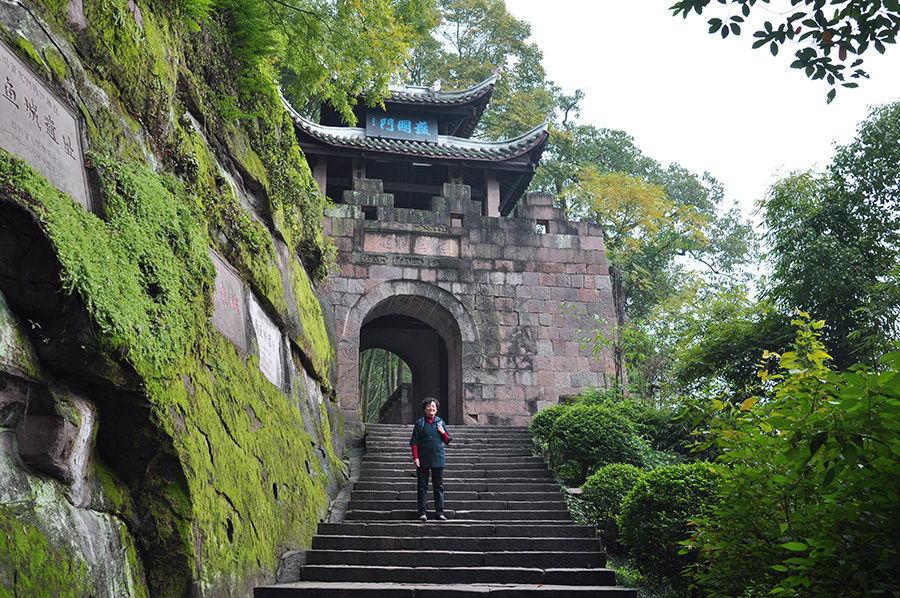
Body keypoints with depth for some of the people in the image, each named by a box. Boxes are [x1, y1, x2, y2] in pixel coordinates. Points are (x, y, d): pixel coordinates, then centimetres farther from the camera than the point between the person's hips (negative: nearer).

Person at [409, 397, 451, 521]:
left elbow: (447, 441, 14)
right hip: (423, 460, -2)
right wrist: (415, 457, -8)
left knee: (439, 486, 5)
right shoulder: (420, 423, 2)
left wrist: (443, 432, -5)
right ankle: (422, 513, 8)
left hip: (438, 459, 2)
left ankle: (439, 512, 10)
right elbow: (414, 442, 1)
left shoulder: (441, 423, 10)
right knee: (422, 486, 2)